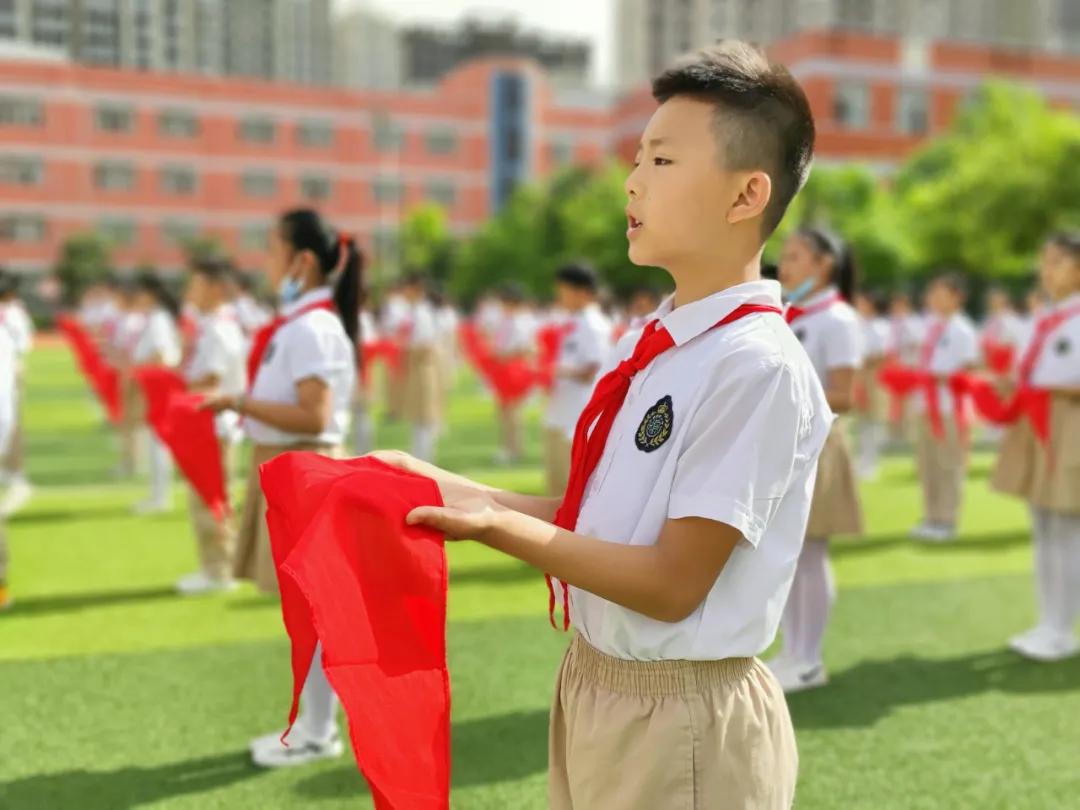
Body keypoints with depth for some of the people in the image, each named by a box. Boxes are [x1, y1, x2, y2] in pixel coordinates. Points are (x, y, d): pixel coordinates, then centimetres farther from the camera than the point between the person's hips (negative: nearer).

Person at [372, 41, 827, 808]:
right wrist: (454, 488, -1)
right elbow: (599, 517, 6)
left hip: (683, 721, -7)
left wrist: (494, 524, -22)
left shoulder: (759, 366, -22)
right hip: (593, 687, 7)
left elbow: (672, 583, -22)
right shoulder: (649, 344, 2)